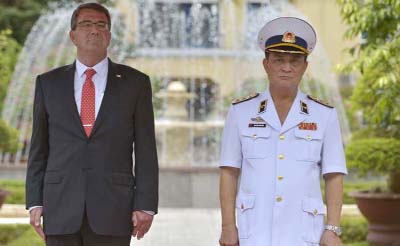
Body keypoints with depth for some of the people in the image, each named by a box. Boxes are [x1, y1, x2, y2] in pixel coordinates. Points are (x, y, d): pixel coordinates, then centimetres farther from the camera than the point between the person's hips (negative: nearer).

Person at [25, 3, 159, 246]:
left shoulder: (135, 82, 4)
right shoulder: (49, 83, 9)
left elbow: (145, 150, 2)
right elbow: (39, 148, 9)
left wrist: (145, 205, -5)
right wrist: (35, 202, 1)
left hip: (113, 208, -1)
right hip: (61, 208, 1)